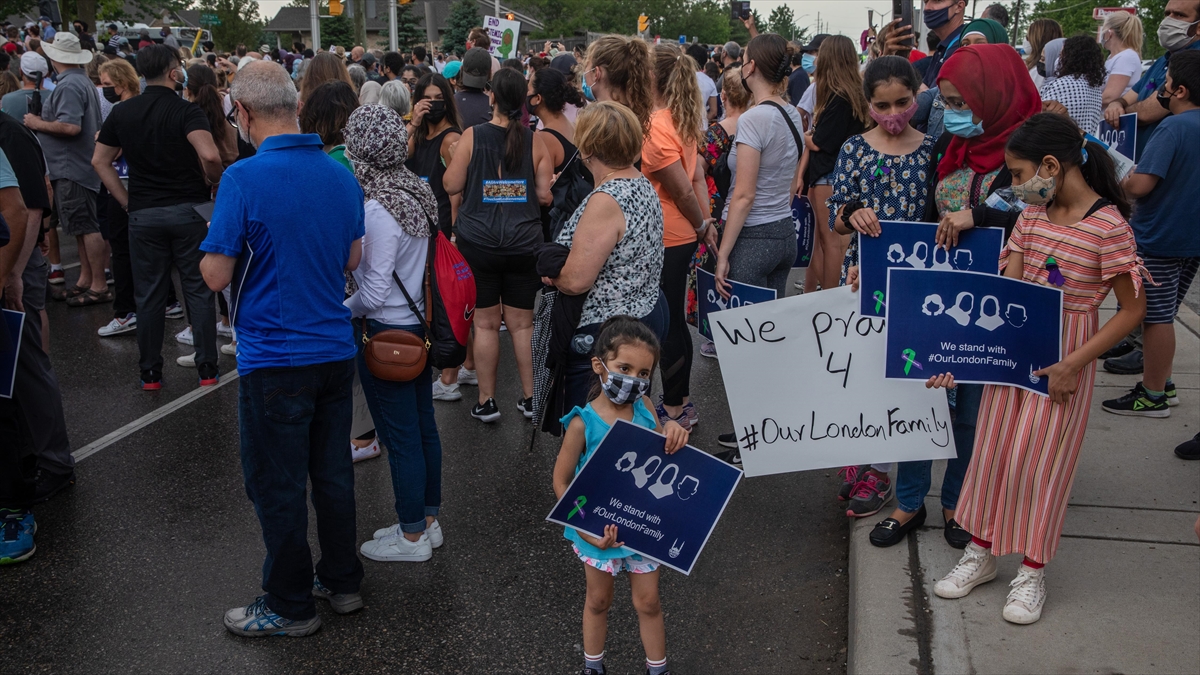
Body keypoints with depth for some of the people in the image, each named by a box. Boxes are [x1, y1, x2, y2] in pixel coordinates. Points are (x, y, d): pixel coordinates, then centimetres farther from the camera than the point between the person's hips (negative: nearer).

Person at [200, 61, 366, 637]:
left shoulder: (244, 178, -17)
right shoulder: (340, 174, 3)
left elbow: (216, 275, -15)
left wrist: (211, 250, 5)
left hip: (274, 359, -6)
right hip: (336, 349, 6)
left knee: (278, 485, 7)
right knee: (333, 471, 17)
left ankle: (290, 605, 20)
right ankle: (342, 581, 31)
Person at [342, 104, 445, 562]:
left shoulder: (378, 209, -23)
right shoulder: (417, 191, 2)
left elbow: (374, 291, -21)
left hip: (386, 332, -8)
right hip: (420, 325, 8)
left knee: (400, 437, 4)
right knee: (423, 426, 17)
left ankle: (412, 537, 18)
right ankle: (427, 521, 31)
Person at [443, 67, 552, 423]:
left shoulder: (472, 136, -8)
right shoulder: (535, 142, -3)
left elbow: (452, 185, -3)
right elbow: (545, 195, -1)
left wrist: (452, 162, 15)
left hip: (478, 243, -1)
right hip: (523, 244, 2)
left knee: (485, 323, 8)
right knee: (522, 323, 11)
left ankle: (486, 402, 14)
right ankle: (529, 398, 18)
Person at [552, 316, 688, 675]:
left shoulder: (643, 407, -12)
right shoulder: (583, 423, -23)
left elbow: (664, 458, 2)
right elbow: (561, 481, -14)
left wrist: (673, 432, -22)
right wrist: (586, 530, -21)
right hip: (599, 530, -2)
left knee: (648, 603, 16)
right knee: (598, 600, 20)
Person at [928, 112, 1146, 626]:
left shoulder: (1108, 226, -17)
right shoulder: (1033, 214, 2)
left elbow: (1133, 309, -13)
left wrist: (1073, 364, -20)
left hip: (1063, 360, -6)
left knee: (1040, 459, 3)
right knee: (993, 448, 12)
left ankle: (1032, 571, 23)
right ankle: (981, 552, 30)